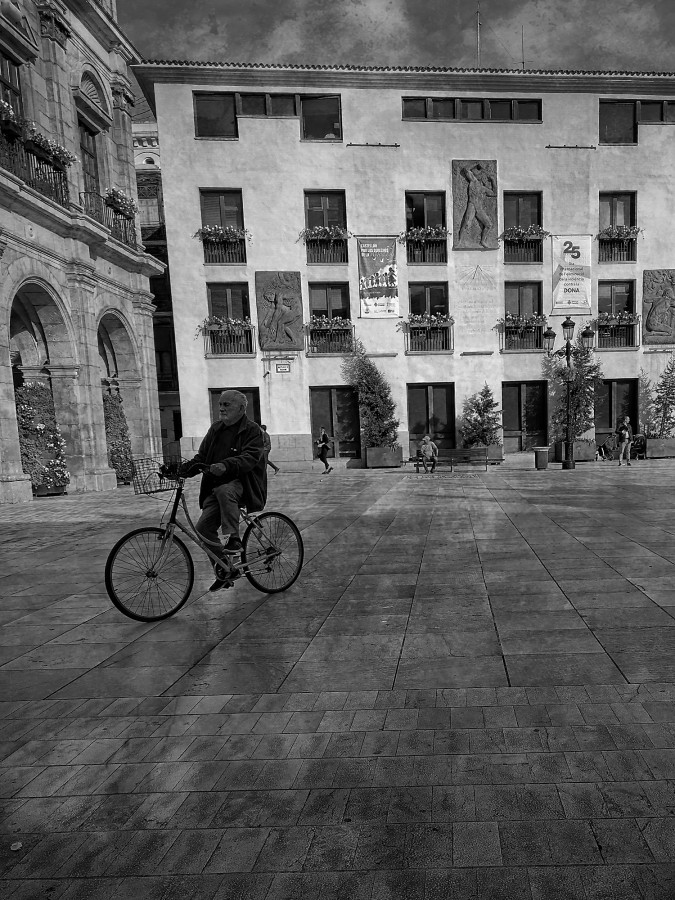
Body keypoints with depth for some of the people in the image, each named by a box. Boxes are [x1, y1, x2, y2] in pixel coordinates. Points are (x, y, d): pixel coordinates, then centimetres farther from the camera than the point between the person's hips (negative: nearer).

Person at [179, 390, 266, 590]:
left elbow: (250, 457, -21)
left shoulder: (252, 430, -6)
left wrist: (225, 465, -38)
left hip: (242, 484, -6)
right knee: (203, 527, -5)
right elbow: (202, 456, 14)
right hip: (216, 486, 6)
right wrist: (184, 468, -6)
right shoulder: (215, 429, 14)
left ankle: (233, 539, -29)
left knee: (224, 491, -38)